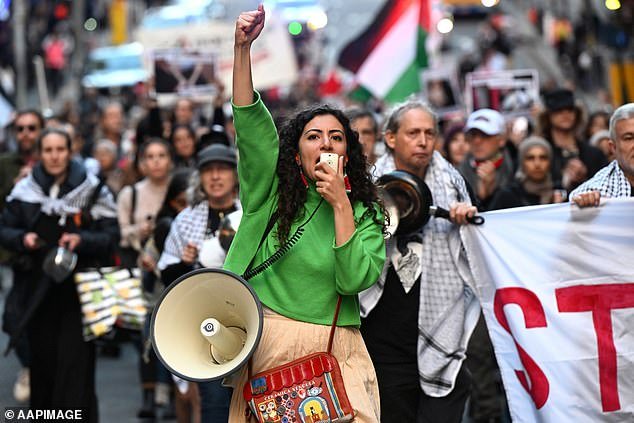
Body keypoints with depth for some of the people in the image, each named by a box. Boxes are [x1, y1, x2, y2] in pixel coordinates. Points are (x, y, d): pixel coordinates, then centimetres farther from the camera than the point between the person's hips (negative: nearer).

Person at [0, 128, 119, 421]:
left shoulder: (92, 191, -2)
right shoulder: (25, 191, 5)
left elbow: (111, 236, -2)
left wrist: (82, 240, -19)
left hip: (78, 288, -2)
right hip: (38, 289, 2)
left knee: (75, 359, -8)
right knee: (42, 358, 5)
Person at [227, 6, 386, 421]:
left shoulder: (366, 213, 7)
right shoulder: (272, 192, 5)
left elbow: (354, 280, -7)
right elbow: (249, 120, -7)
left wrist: (340, 205, -9)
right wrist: (243, 48, -17)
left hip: (336, 351, 1)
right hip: (268, 344, 0)